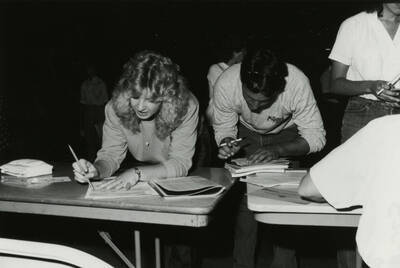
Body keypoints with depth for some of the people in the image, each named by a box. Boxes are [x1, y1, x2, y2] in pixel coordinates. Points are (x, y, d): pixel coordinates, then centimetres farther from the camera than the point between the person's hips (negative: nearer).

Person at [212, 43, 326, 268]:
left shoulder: (297, 84, -36)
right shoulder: (226, 84, -31)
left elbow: (316, 137, -26)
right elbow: (223, 128, -13)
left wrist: (277, 150, -40)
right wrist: (226, 143, -35)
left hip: (287, 134, -1)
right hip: (247, 134, 1)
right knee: (245, 199, -9)